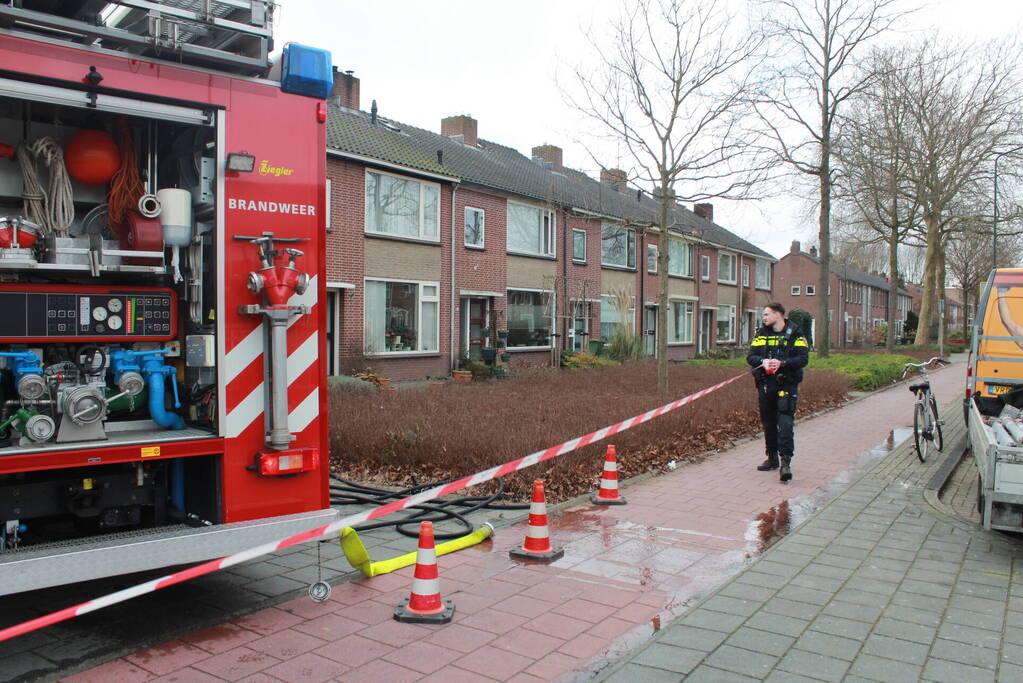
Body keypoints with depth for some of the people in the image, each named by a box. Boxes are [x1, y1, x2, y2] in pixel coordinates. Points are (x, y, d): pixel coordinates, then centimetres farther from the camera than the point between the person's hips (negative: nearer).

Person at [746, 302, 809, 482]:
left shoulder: (794, 333, -1)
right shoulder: (761, 334, 11)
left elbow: (803, 358, -8)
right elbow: (750, 356, 5)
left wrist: (782, 363, -22)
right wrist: (763, 361, -16)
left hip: (787, 385, -4)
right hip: (765, 385, 5)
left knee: (785, 423, -13)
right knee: (768, 423, 11)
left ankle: (785, 462, -13)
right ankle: (772, 459, 25)